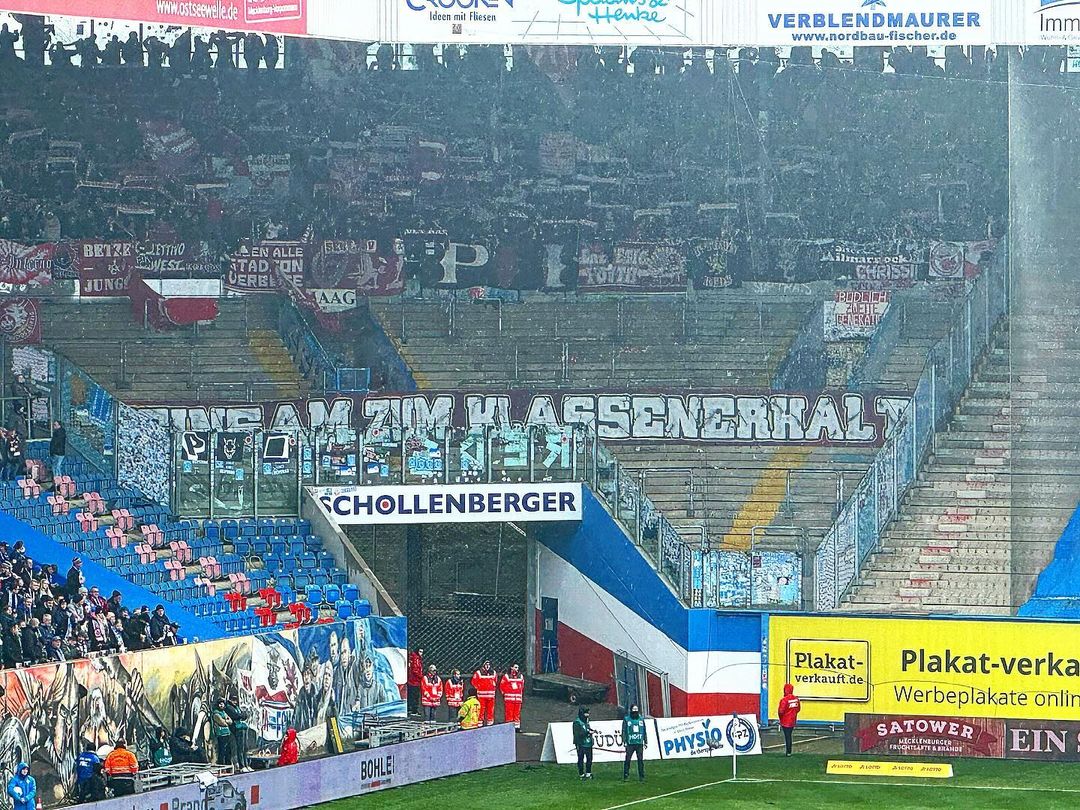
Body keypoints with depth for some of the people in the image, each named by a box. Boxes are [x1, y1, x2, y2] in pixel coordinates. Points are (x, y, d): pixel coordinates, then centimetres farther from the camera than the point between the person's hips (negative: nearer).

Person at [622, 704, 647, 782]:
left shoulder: (641, 719, 12)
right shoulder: (626, 719, 3)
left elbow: (644, 731, 16)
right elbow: (624, 731, 1)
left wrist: (645, 741, 12)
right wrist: (624, 741, -7)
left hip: (639, 743, 2)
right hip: (630, 743, -2)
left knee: (640, 760, 1)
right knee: (627, 759, -5)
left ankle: (641, 776, 7)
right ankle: (626, 776, 2)